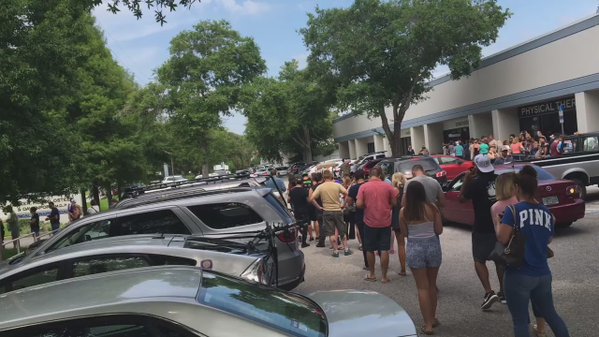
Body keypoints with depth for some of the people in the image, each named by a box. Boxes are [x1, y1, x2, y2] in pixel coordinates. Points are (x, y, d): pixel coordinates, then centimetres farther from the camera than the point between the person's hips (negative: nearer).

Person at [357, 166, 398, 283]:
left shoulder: (364, 187, -6)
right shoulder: (387, 186, -4)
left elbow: (359, 204, -11)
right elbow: (394, 203, -2)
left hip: (370, 222, 0)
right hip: (385, 222, 0)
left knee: (370, 250, 14)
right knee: (384, 250, 6)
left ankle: (371, 274, 24)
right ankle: (384, 276, 9)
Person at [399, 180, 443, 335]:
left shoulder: (403, 211, -6)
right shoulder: (432, 208, -5)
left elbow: (405, 233, 2)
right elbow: (439, 230, 0)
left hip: (414, 248, -2)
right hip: (433, 245, 2)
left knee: (422, 287, 7)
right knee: (432, 285, 19)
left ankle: (428, 324, 7)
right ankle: (432, 318, 32)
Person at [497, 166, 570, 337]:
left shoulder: (513, 210, -13)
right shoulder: (547, 212, 5)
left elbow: (502, 238, -18)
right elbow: (548, 240, 13)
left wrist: (498, 224, 0)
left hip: (519, 274, -6)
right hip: (543, 273, 6)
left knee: (520, 321, 6)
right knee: (550, 313, 25)